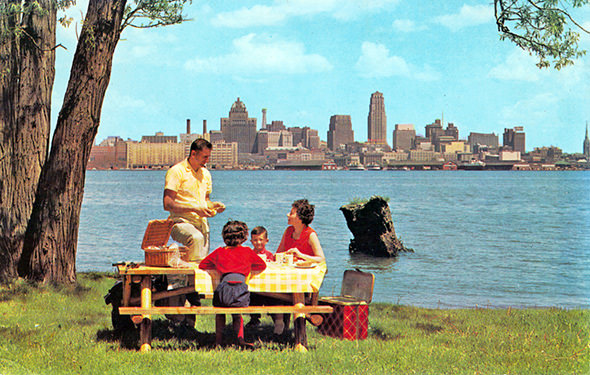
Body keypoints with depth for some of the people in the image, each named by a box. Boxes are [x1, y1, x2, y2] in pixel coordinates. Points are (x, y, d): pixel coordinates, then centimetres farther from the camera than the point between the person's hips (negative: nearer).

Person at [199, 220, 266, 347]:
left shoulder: (219, 252, 20)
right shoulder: (247, 251, 18)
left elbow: (202, 265, 31)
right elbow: (262, 265, 32)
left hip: (224, 290, 0)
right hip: (241, 292, 0)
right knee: (237, 314, 30)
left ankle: (218, 340, 23)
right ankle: (240, 338, 5)